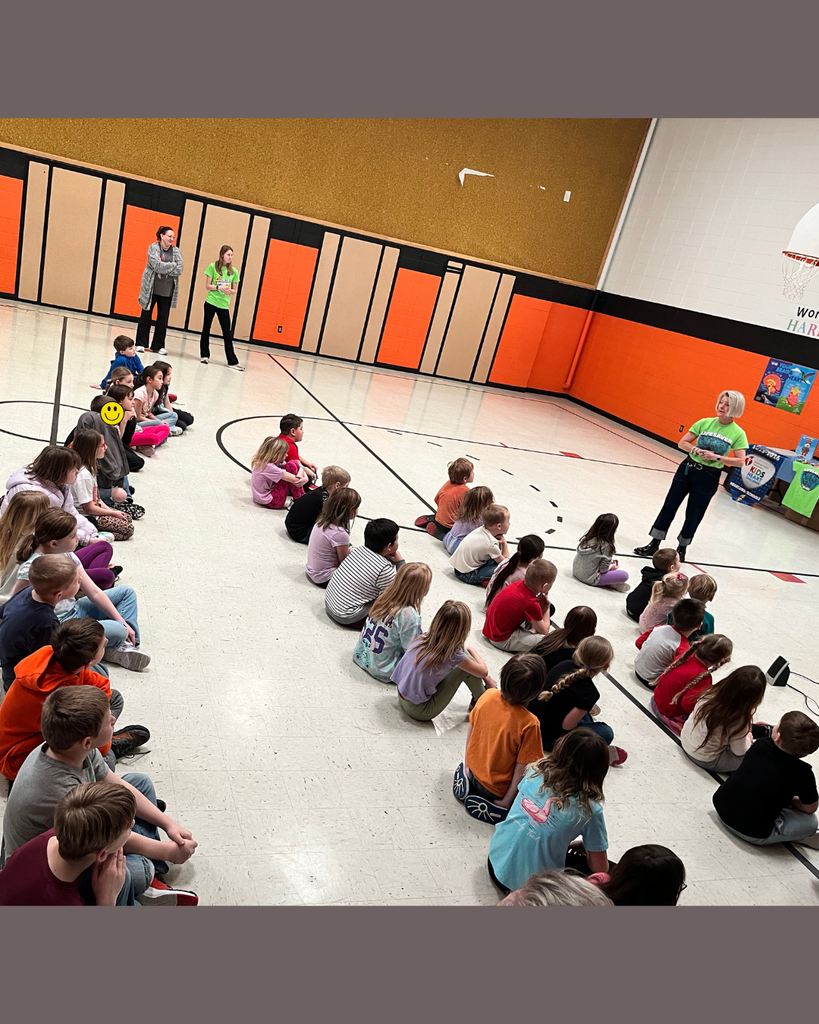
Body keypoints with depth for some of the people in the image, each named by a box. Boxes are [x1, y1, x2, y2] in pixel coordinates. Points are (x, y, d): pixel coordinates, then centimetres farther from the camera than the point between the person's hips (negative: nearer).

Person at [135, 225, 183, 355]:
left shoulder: (176, 251, 5)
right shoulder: (153, 247, -4)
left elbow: (179, 271, -7)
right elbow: (157, 265, -18)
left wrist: (163, 267, -13)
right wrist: (173, 265, -12)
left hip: (167, 291, 3)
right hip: (151, 288, -3)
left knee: (163, 318, 6)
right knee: (146, 316, 4)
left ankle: (158, 345, 15)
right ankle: (141, 344, 13)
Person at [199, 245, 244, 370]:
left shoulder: (234, 271, 4)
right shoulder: (213, 266, -2)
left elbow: (234, 290, 9)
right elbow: (207, 285, -2)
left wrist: (229, 291, -12)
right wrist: (218, 287, -18)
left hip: (224, 304, 1)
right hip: (211, 302, -1)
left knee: (228, 333, -1)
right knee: (206, 329, 8)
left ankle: (232, 361, 2)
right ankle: (204, 355, 22)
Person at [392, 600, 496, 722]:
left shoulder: (422, 638, -5)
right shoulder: (452, 654, -22)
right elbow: (483, 671, -2)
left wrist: (486, 677, 16)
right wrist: (470, 650, 16)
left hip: (402, 701, 6)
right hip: (420, 712, -6)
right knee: (466, 661, -3)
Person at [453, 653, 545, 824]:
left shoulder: (487, 696, -18)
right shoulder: (529, 723, -33)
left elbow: (470, 729, -3)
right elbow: (521, 768, -24)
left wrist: (466, 763, 13)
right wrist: (506, 802, -9)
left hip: (473, 770, 6)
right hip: (497, 789, -6)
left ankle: (467, 779, 14)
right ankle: (491, 807, 4)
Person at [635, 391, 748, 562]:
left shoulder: (738, 433, -7)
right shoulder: (705, 422, -1)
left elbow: (740, 461, -8)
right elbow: (682, 443, 2)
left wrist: (717, 457, -19)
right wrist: (696, 450, -16)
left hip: (709, 477, -2)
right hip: (688, 468, 2)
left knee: (693, 515, 8)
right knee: (669, 506, 3)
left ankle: (682, 548, 28)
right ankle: (654, 544, 13)